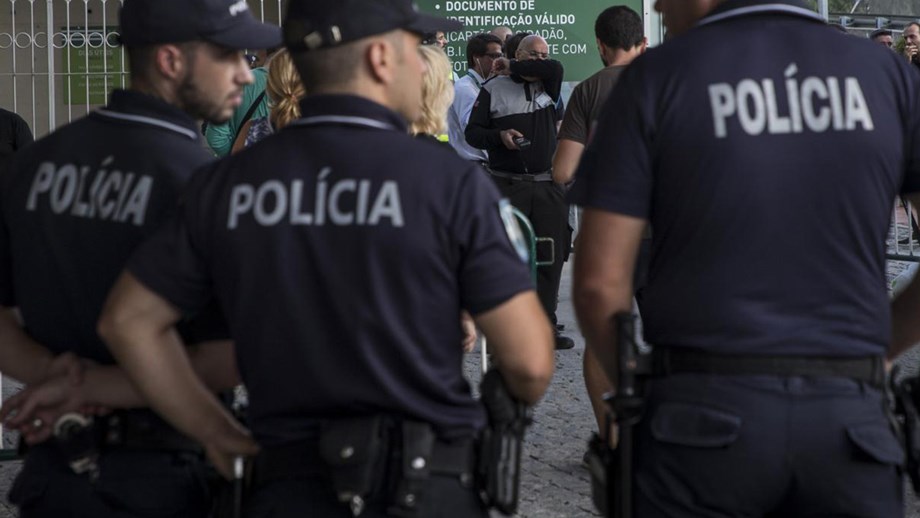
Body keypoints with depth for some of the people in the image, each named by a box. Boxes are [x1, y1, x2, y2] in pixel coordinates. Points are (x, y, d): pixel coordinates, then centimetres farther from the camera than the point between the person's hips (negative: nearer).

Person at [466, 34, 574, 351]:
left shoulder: (548, 87, 13)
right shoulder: (494, 89, 7)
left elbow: (555, 68, -10)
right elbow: (472, 133, 6)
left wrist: (512, 69, -2)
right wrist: (499, 136, -13)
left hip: (547, 185, 3)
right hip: (506, 187, -3)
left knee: (551, 258, 2)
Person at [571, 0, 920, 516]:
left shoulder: (657, 78, -1)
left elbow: (600, 282, -5)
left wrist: (636, 390, 11)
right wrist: (879, 349, 13)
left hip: (705, 415, -2)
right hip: (850, 416, 2)